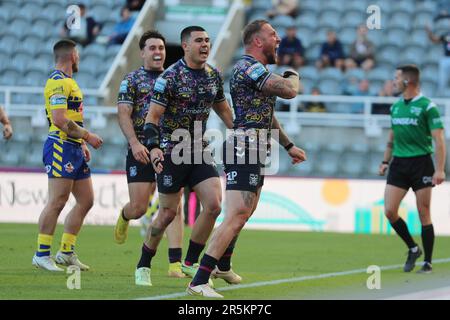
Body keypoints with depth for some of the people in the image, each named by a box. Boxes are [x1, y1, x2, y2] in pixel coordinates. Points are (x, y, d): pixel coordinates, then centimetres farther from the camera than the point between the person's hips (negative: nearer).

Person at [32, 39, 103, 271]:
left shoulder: (68, 82, 20)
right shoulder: (59, 82, -13)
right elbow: (59, 120, -21)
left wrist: (82, 145, 20)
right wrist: (87, 136, -15)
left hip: (74, 149, 10)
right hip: (60, 147, -10)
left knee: (86, 200, 9)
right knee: (57, 202, -10)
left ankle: (66, 252, 14)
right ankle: (42, 254, -6)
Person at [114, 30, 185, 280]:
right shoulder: (132, 80, 3)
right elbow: (123, 114, -7)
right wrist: (135, 143, -20)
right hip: (141, 151, -2)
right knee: (139, 208, -2)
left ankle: (175, 263, -11)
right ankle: (124, 217, 37)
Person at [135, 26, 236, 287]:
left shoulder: (214, 75, 5)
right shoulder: (170, 77, -14)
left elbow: (223, 109, 21)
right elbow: (153, 115, -15)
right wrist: (153, 146, -28)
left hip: (200, 150, 6)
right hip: (172, 152, -5)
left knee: (214, 205, -9)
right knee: (169, 213, -1)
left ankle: (190, 262, 7)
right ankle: (144, 265, 17)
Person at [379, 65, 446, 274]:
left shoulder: (427, 106, -8)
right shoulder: (396, 107, 12)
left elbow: (439, 139, -12)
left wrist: (440, 170, -19)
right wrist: (385, 161, 17)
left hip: (421, 163, -6)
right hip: (399, 163, 6)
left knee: (423, 214, -3)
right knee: (389, 211, -5)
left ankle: (427, 262, 6)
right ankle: (413, 249, 14)